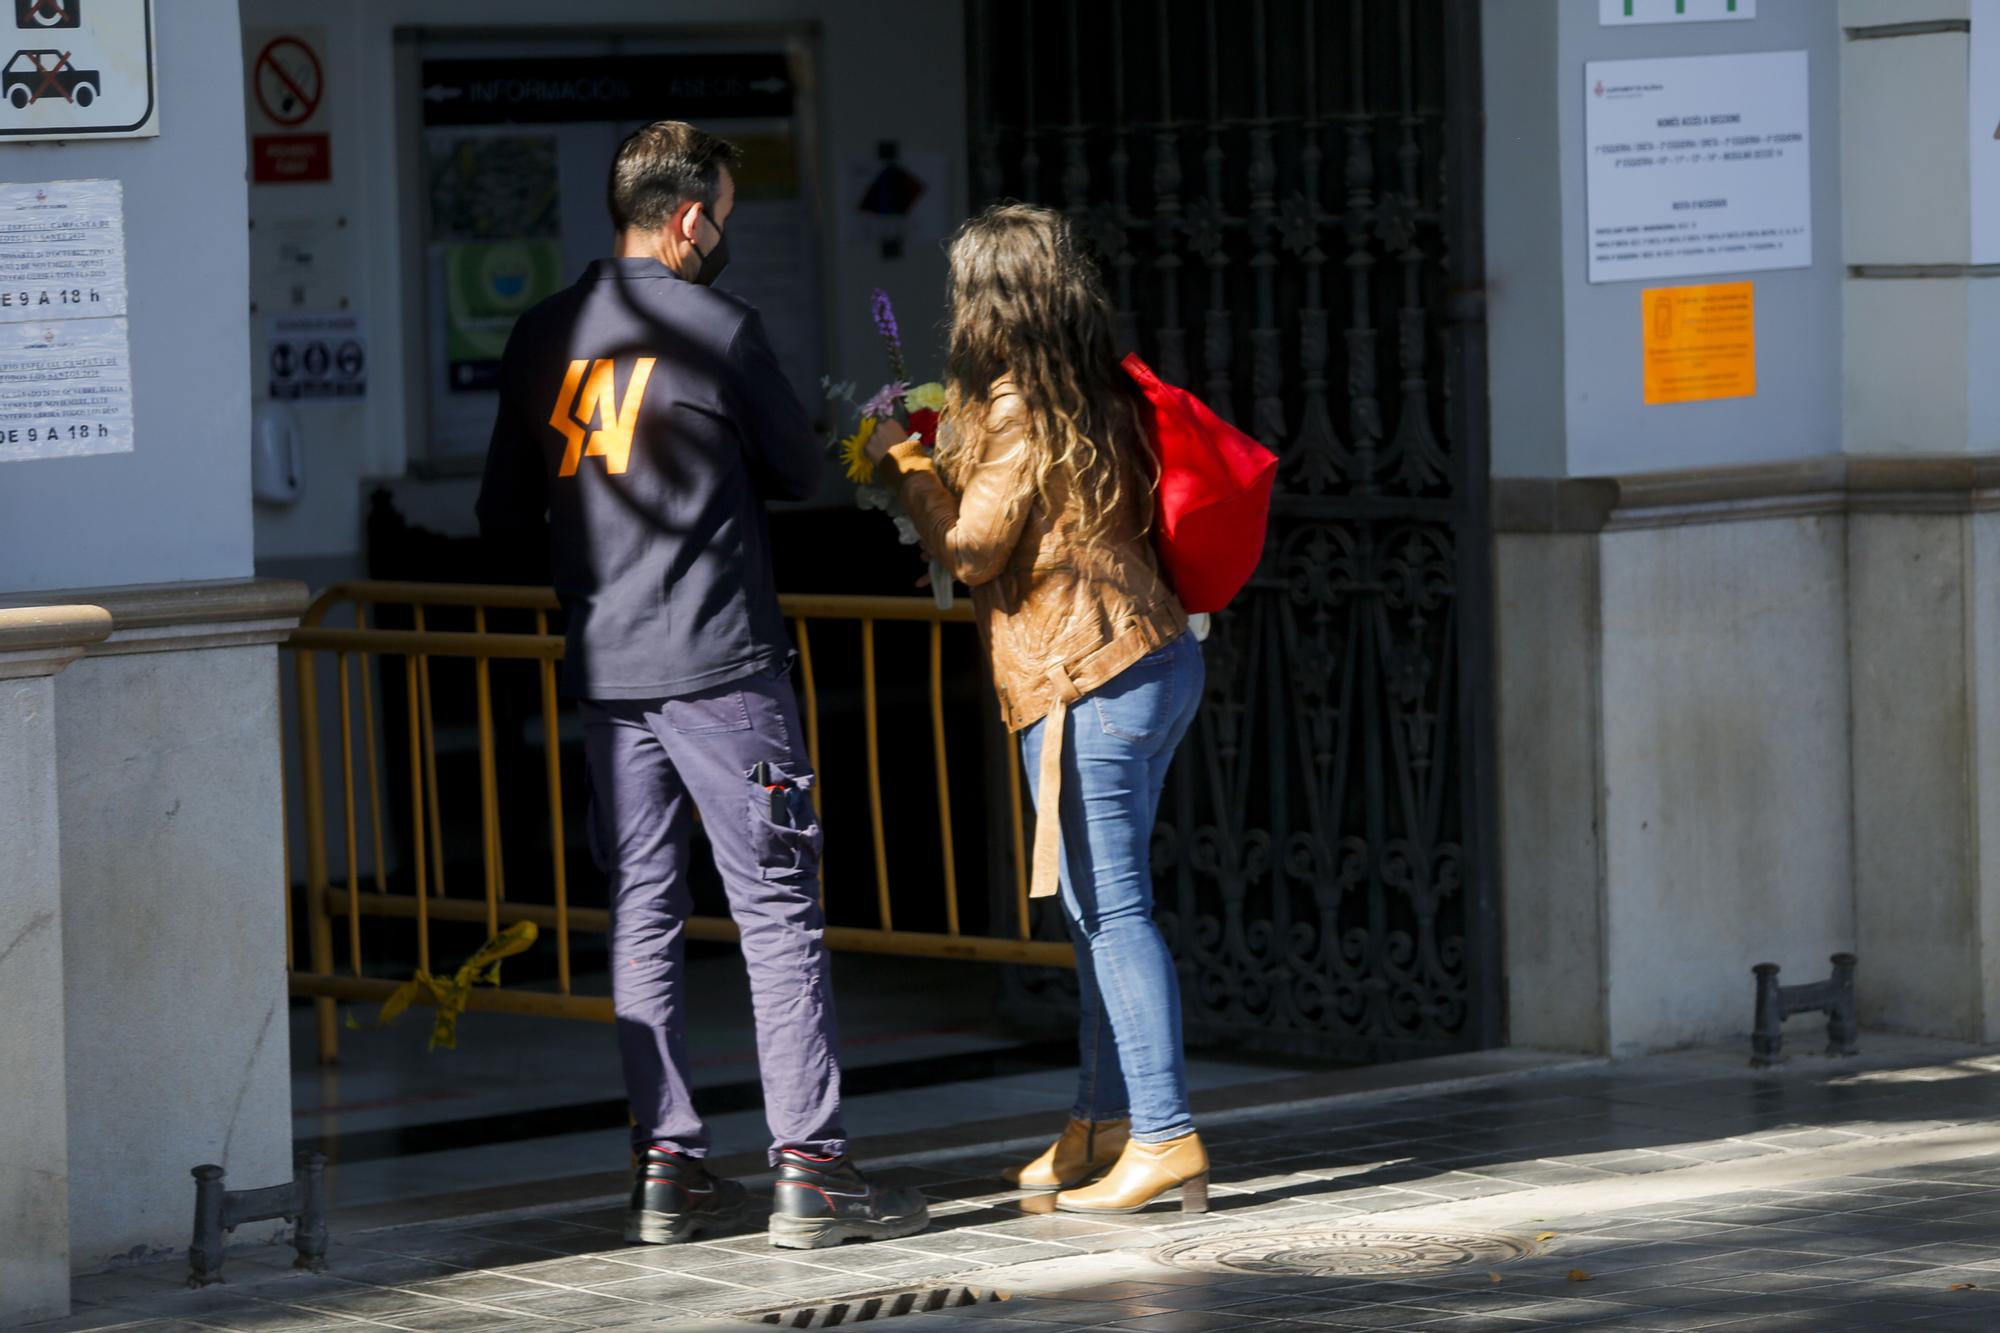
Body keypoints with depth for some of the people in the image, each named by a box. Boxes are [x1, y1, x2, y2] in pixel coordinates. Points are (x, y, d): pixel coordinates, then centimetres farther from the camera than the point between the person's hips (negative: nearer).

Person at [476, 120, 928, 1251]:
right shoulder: (717, 327, -8)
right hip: (720, 664, -6)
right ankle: (811, 1171, -5)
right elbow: (802, 473, 4)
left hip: (605, 669, 6)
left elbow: (505, 515, 14)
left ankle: (668, 1168, 9)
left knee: (644, 914, 10)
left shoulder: (541, 337, 8)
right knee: (780, 912, -3)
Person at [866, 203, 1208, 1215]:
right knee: (1101, 905, 15)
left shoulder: (1015, 409, -13)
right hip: (1154, 663, 9)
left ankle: (1165, 1141, -9)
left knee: (1109, 908, -8)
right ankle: (1106, 1121, 22)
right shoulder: (1100, 398, 13)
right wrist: (942, 457, 26)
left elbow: (971, 548, -10)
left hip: (1086, 679, -9)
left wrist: (905, 466, 5)